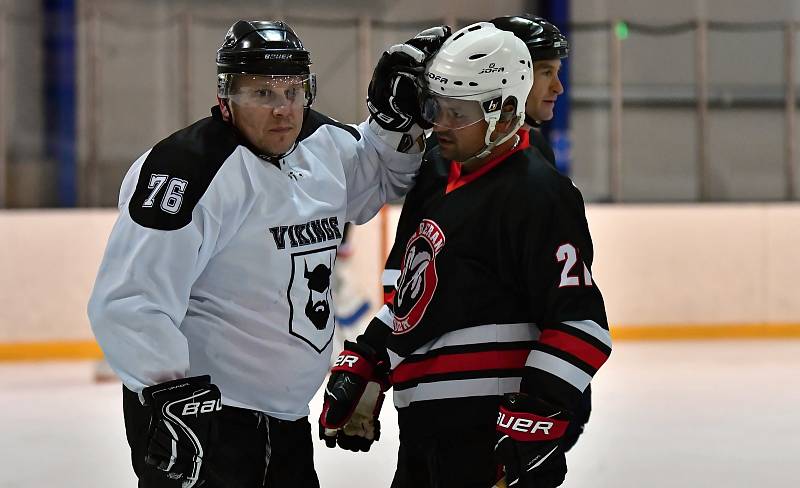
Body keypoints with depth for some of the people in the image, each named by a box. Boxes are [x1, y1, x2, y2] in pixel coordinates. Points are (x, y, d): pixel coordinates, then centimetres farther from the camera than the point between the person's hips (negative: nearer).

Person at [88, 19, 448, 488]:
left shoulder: (323, 144, 4)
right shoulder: (191, 168, -20)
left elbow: (379, 177, 25)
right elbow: (128, 300, -24)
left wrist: (397, 116, 6)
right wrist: (172, 396, -31)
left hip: (285, 417, 8)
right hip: (201, 416, -8)